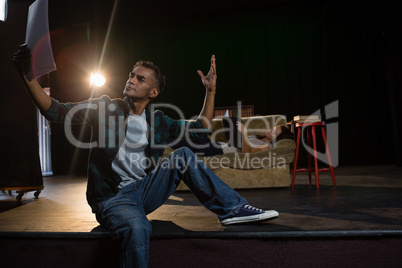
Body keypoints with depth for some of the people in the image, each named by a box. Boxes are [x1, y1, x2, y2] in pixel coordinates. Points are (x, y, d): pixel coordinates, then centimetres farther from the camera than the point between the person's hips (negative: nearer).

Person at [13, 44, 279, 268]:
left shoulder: (157, 120, 7)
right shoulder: (106, 108, -2)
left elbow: (200, 129, 7)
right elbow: (56, 111, -8)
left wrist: (211, 91, 0)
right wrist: (29, 76, -21)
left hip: (144, 190, 4)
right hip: (112, 197, -4)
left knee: (184, 155, -12)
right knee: (138, 227, -38)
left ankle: (234, 209, -12)